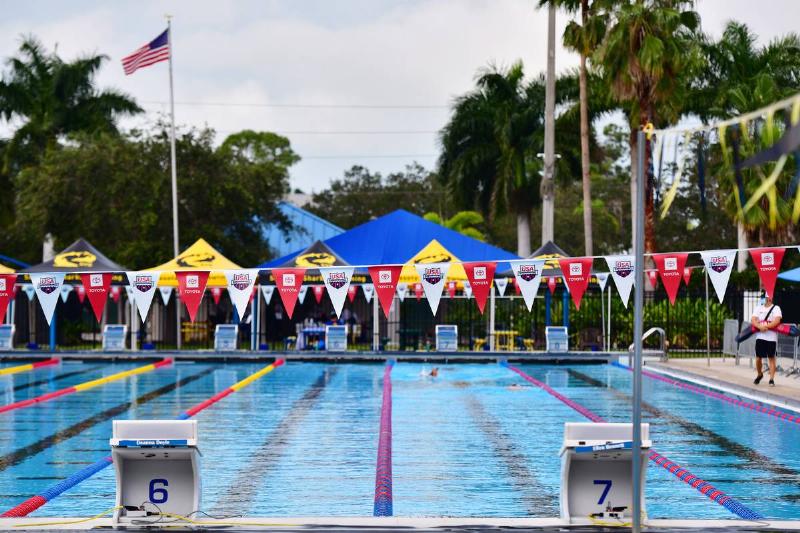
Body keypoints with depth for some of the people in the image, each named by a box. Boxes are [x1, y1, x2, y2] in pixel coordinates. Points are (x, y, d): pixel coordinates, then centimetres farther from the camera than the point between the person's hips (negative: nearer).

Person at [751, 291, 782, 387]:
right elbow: (753, 320, 0)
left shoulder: (776, 308, 0)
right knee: (758, 357, 5)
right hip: (760, 336, 4)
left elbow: (777, 321, -14)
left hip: (771, 337, -4)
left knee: (771, 358, -1)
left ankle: (772, 379, 1)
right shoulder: (759, 308, 11)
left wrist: (766, 326, -21)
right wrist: (760, 326, -18)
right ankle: (760, 375, 28)